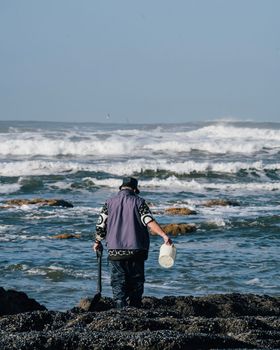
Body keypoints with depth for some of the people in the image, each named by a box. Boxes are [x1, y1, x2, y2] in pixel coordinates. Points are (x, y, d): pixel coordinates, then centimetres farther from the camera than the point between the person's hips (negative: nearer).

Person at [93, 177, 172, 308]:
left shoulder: (110, 202, 6)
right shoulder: (138, 202, 0)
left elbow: (100, 225, 6)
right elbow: (149, 221, -14)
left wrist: (97, 242, 21)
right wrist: (164, 235, -20)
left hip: (115, 250, 1)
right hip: (136, 250, -1)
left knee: (118, 282, 2)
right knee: (136, 280, 11)